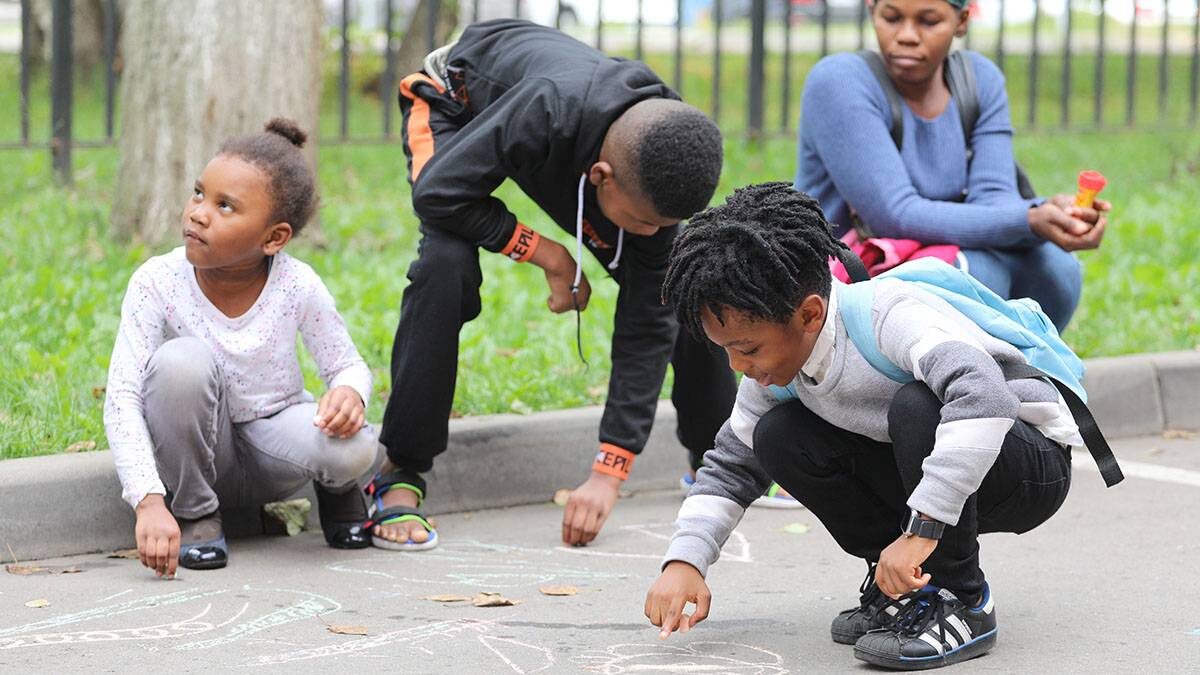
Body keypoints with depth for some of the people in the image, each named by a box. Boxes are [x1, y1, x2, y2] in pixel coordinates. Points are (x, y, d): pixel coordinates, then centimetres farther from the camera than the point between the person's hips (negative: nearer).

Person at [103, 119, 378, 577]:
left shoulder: (298, 286, -16)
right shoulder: (158, 282, -20)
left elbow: (348, 366, -3)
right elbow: (122, 398, -24)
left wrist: (349, 393, -30)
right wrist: (149, 501, -37)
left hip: (271, 442, 0)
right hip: (198, 452, 0)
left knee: (354, 449, -33)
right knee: (180, 360, -32)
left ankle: (338, 490, 8)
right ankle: (194, 513, -10)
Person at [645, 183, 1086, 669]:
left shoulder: (888, 314, -31)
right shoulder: (777, 360, -7)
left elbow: (983, 398, -48)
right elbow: (730, 466, 6)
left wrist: (919, 530, -47)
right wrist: (684, 560, -11)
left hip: (1032, 464, -7)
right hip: (932, 479, 7)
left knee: (916, 406, -36)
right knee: (777, 436, -11)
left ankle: (961, 600, -20)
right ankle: (901, 580, 0)